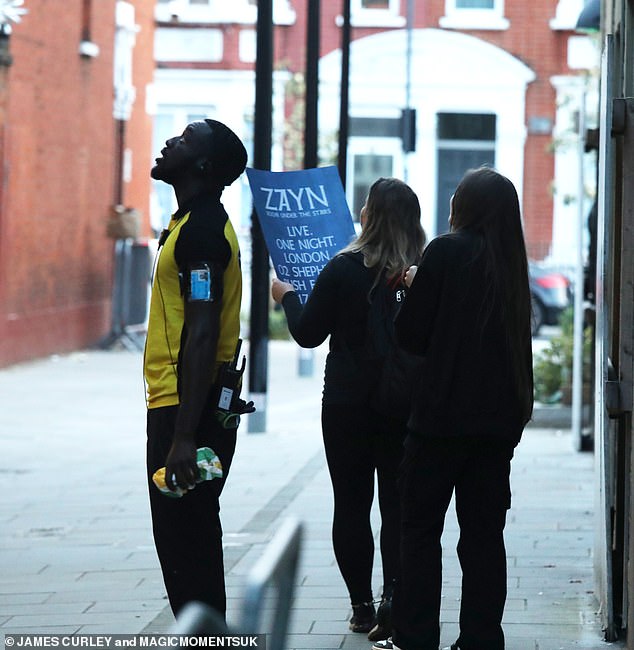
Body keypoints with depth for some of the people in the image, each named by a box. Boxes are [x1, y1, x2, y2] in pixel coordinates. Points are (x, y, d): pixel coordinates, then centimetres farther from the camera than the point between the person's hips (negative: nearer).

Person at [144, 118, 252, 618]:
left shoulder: (200, 230, -17)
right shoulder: (197, 223, 16)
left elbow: (202, 336, -23)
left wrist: (184, 436, -27)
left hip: (187, 412, -10)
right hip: (182, 411, 10)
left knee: (186, 545, -7)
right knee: (189, 544, 16)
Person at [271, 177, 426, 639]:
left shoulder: (344, 270, -13)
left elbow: (308, 334, -4)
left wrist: (287, 297, 13)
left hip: (348, 406, -2)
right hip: (407, 407, 2)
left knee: (351, 504, 8)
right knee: (399, 504, 8)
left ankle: (363, 606, 9)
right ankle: (394, 594, -7)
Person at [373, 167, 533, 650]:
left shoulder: (447, 251, -9)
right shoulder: (512, 263, 8)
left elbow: (411, 334, -8)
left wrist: (414, 288, 11)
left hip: (444, 414, -5)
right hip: (500, 416, 5)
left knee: (420, 526, 3)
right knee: (484, 531, 8)